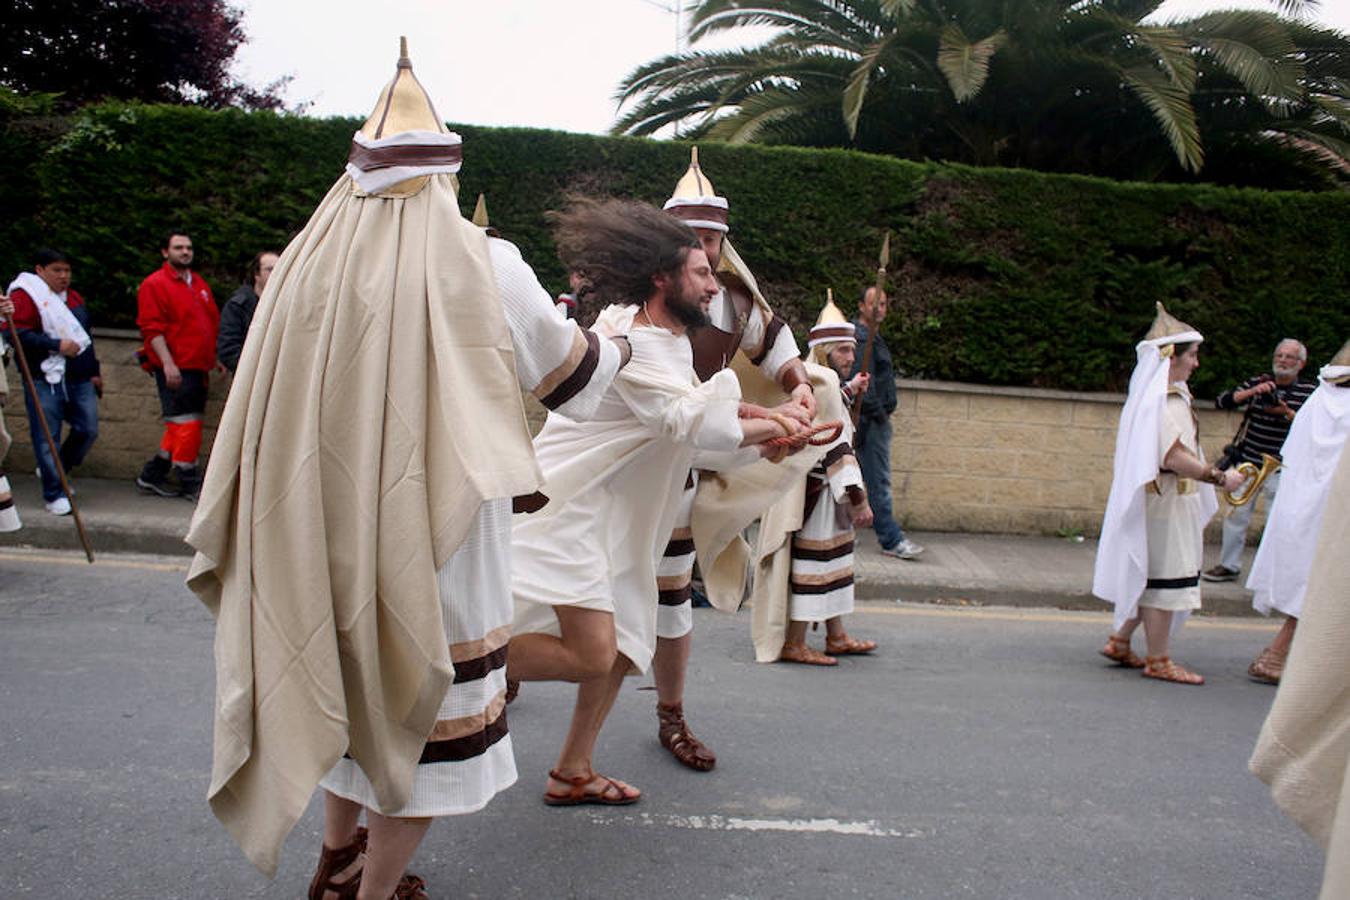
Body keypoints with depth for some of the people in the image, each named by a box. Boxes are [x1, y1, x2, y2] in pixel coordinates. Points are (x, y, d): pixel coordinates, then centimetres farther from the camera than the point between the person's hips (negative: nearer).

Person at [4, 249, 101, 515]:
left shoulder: (74, 297, 19)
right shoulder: (24, 296, -6)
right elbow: (18, 334, -17)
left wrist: (94, 372, 27)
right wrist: (57, 345, -20)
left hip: (79, 379, 7)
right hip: (46, 380, -7)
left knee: (88, 430, 7)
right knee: (48, 438, -2)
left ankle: (54, 471, 31)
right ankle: (54, 494, 8)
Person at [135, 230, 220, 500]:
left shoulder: (199, 284, 19)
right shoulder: (154, 284, -4)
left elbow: (213, 323, 24)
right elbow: (151, 328, -11)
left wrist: (217, 358, 18)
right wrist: (167, 362, -20)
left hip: (198, 367, 8)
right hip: (175, 368, -8)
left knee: (182, 425, 12)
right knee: (185, 423, -7)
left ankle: (152, 475, 23)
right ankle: (190, 483, 2)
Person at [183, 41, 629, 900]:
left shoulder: (310, 262, -2)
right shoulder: (483, 264, -12)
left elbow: (274, 415, 7)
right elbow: (576, 381, 0)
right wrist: (618, 340, 20)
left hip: (328, 535, 5)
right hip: (433, 542, -5)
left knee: (353, 675, 25)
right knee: (427, 709, 12)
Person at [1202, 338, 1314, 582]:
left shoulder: (1309, 392, 0)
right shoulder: (1258, 382, 5)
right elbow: (1222, 402, -4)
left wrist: (1288, 413, -19)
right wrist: (1251, 392, -18)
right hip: (1248, 463, 3)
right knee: (1236, 515, 10)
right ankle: (1229, 565, 24)